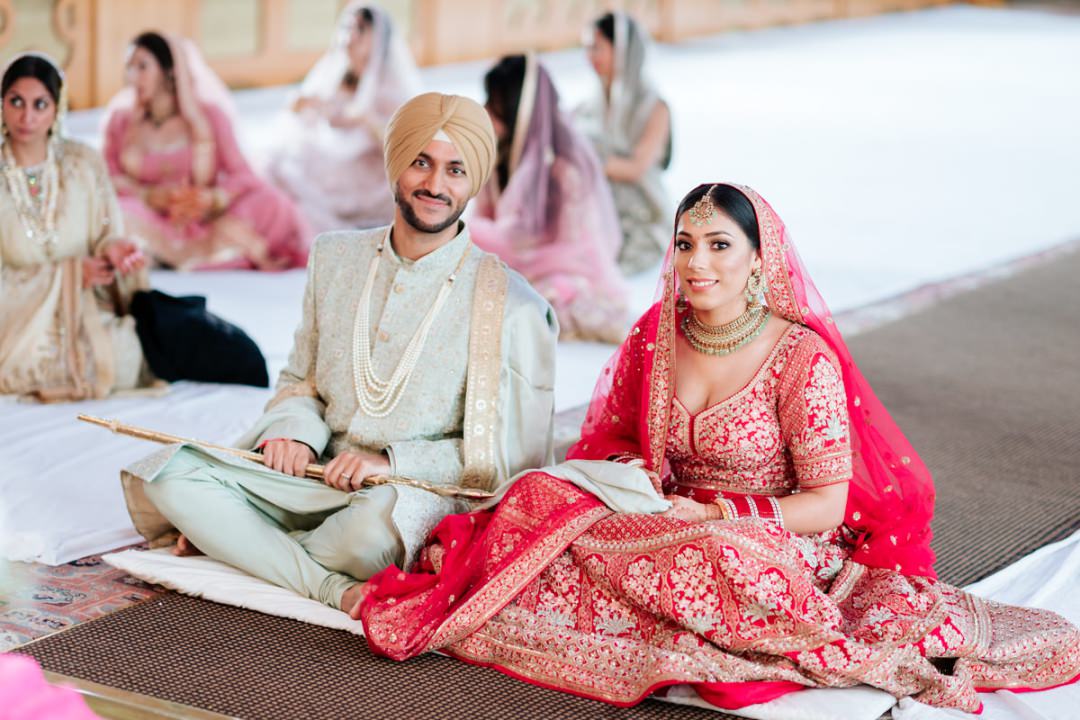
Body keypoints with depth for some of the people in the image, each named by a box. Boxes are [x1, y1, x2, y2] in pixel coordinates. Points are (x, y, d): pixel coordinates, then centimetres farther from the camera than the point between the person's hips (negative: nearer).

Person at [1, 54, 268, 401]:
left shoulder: (83, 163, 3)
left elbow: (106, 235, 7)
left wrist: (112, 247, -18)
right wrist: (69, 274, -18)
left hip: (94, 313, 4)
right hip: (28, 330, -4)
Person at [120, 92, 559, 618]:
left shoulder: (511, 307, -8)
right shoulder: (335, 257, 9)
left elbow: (513, 457, -6)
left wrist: (393, 461, -15)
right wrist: (294, 431, -5)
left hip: (424, 491, -5)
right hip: (320, 474, 5)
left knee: (380, 518, -41)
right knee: (171, 473, -16)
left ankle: (236, 542, -11)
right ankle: (335, 588, -26)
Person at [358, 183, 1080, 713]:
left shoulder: (804, 359, -12)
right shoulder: (655, 336, 3)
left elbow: (827, 505, -12)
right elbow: (617, 440, 17)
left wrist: (708, 512, -19)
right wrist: (638, 480, -7)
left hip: (778, 551, -4)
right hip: (668, 527, 4)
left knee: (718, 559, -40)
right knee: (541, 497, -24)